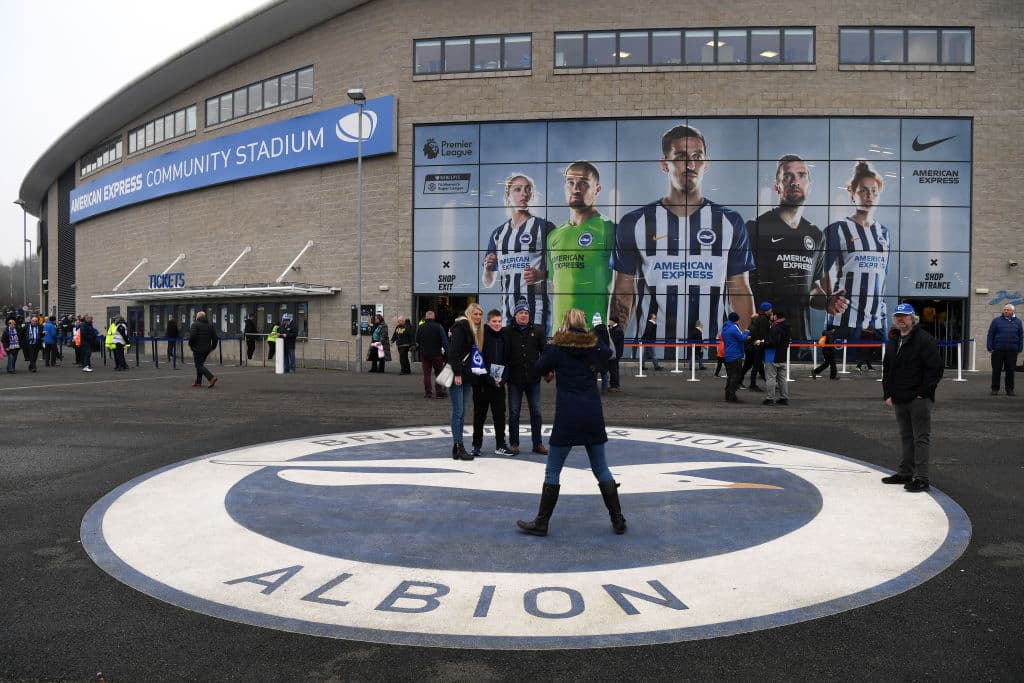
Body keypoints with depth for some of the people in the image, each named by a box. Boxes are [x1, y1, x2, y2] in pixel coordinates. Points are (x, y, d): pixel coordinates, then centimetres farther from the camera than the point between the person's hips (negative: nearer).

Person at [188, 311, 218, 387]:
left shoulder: (195, 324, -8)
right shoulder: (210, 325, 10)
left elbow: (192, 336, -19)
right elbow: (215, 337, 6)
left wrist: (190, 344, -3)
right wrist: (213, 346, 15)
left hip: (198, 349, -7)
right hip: (207, 349, 7)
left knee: (199, 365, -5)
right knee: (200, 364, 18)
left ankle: (211, 378, -21)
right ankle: (198, 382, 19)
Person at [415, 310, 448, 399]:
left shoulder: (420, 328, 1)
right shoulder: (438, 327, -7)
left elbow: (417, 342, 6)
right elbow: (444, 341, -8)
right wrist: (447, 352, -2)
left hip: (424, 354, 2)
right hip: (436, 354, -2)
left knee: (426, 373, 7)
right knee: (439, 372, 6)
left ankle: (427, 392, 7)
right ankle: (439, 392, 3)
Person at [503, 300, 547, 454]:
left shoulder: (537, 330, 4)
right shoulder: (507, 331, 0)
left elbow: (545, 351, 5)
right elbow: (503, 354, 1)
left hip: (533, 378, 1)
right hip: (515, 379, -1)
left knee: (536, 412, 8)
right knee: (514, 412, 6)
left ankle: (537, 443, 17)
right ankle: (514, 443, 16)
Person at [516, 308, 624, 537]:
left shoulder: (557, 346, -4)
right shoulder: (594, 345, 5)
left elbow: (540, 368, 8)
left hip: (567, 415, -3)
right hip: (593, 415, 3)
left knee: (553, 470, 5)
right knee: (601, 468, 14)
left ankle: (541, 523, 9)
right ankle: (618, 520, 17)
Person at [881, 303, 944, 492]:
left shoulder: (925, 340, -10)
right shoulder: (892, 341, 13)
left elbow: (935, 369, -13)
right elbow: (886, 369, 19)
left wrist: (923, 393, -15)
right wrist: (887, 394, 11)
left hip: (919, 399, -7)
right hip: (899, 399, 7)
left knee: (921, 438, -5)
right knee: (905, 437, 14)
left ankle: (921, 478, -3)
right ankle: (905, 473, 22)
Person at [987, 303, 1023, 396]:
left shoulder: (1017, 322, 10)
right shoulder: (997, 321, 4)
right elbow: (990, 334, 3)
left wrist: (1020, 349, 8)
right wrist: (990, 347, -4)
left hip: (1012, 351, 2)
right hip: (998, 350, -1)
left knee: (1010, 371, 5)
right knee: (996, 370, 1)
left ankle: (1010, 390, 13)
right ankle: (995, 389, 8)